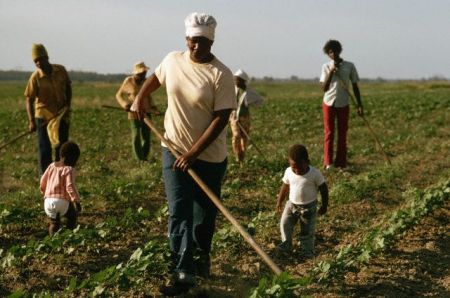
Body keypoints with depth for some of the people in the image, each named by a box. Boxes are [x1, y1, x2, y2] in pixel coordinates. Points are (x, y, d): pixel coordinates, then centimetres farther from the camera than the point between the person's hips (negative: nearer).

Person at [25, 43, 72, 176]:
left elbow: (68, 87, 9)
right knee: (44, 148, 0)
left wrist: (68, 105, 0)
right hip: (43, 116, -3)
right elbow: (29, 100, -14)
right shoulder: (35, 78, -16)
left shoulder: (61, 70, -7)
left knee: (62, 146, 11)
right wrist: (31, 121, -21)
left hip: (62, 115, 3)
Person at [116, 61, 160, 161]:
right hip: (134, 114, -4)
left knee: (146, 137, 4)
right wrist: (125, 104, -14)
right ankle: (140, 160, -2)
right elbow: (119, 95, 4)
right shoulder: (128, 81, -7)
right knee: (136, 137, -7)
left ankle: (144, 158, 18)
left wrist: (153, 108, 4)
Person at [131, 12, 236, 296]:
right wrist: (140, 98, 14)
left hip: (210, 156, -2)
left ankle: (202, 255, 38)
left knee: (205, 213, 12)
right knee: (179, 212, -6)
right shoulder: (172, 60, 0)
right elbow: (155, 77, 24)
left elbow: (221, 118, -19)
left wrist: (194, 152, -22)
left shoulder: (221, 74, -15)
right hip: (174, 150, 3)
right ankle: (184, 273, -6)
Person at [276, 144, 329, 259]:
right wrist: (279, 201, 14)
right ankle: (286, 245, 19)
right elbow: (285, 186, 7)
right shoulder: (288, 172, -10)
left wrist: (324, 205, -4)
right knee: (285, 224, 0)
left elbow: (323, 188, -9)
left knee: (307, 230, 4)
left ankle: (307, 250, 21)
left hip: (308, 206, -3)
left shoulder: (315, 173, -20)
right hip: (292, 204, 3)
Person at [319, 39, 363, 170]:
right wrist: (331, 72, -15)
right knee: (329, 133, 0)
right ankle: (328, 163, 2)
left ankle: (341, 163, 9)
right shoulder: (326, 67, 1)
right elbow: (324, 88, -5)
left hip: (343, 104, 1)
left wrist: (359, 105, 2)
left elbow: (355, 86, 7)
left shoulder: (349, 66, 2)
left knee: (342, 134, 4)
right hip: (329, 103, -1)